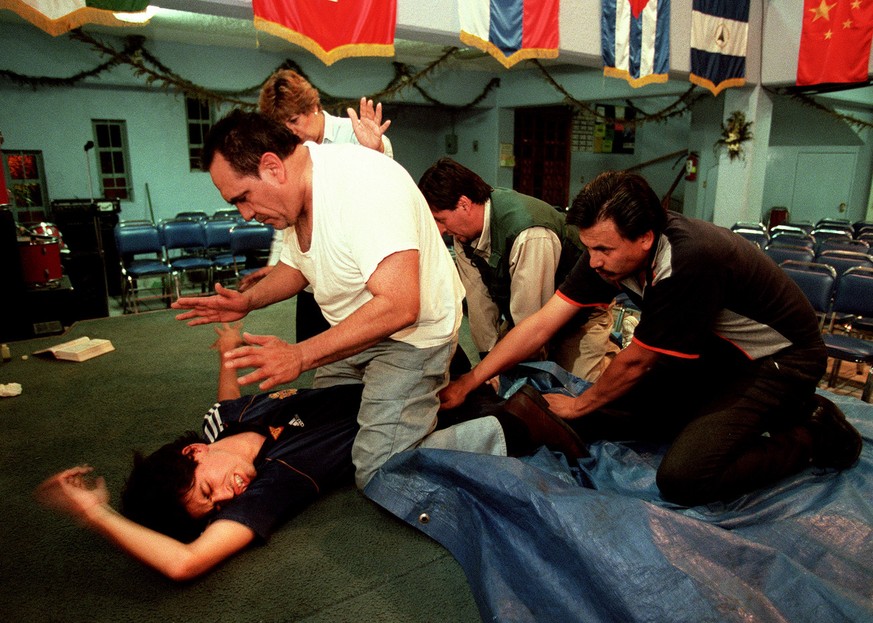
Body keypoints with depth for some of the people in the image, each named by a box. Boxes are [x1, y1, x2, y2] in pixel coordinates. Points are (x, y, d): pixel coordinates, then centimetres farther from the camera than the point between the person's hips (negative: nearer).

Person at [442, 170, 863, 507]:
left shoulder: (690, 261, -36)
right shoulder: (612, 247, -14)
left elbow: (636, 361, -23)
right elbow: (541, 324, -12)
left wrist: (579, 405, -6)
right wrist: (469, 382, -13)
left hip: (779, 360, -7)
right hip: (713, 350, 7)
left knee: (682, 478, -24)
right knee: (596, 419, -5)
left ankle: (812, 434, 0)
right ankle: (718, 418, 11)